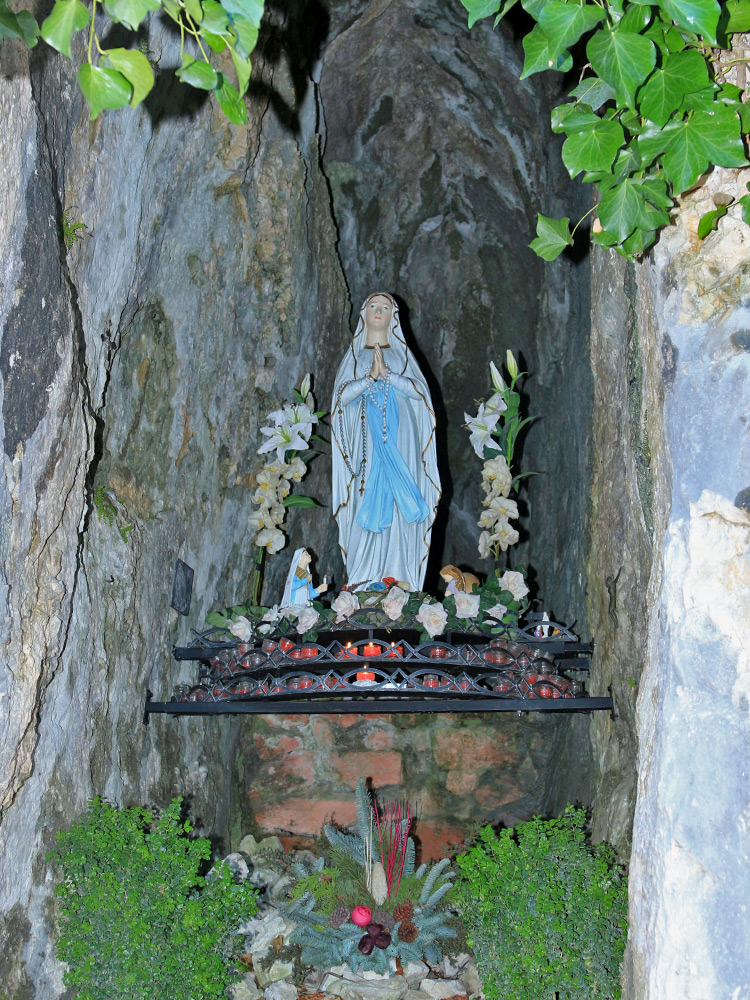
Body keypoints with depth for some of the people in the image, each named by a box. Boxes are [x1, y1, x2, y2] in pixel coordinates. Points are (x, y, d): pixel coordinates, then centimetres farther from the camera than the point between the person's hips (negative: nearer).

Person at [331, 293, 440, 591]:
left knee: (399, 503, -7)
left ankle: (398, 576, -6)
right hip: (367, 435, 0)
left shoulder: (401, 354, 15)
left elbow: (419, 390, 1)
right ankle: (363, 578, -7)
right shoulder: (354, 356, 16)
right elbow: (343, 396, 2)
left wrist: (387, 374, -12)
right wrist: (370, 377, -13)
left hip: (399, 435, 0)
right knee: (368, 501, -8)